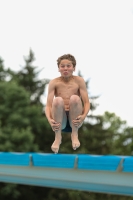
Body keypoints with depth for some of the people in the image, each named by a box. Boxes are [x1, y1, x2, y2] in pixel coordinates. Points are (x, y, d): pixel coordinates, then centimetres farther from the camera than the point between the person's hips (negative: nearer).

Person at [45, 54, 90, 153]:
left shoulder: (79, 81, 0)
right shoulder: (54, 82, 0)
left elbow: (87, 103, -6)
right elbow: (48, 105, -8)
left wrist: (83, 116, -27)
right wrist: (49, 119, -28)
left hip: (75, 120, 0)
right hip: (60, 121, 0)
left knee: (74, 98, -26)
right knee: (58, 100, -27)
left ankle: (75, 135, -13)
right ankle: (58, 137, -19)